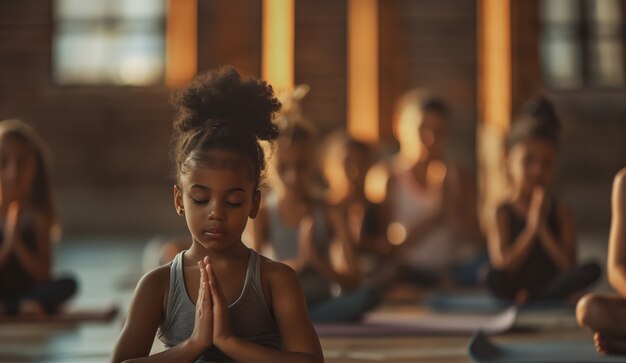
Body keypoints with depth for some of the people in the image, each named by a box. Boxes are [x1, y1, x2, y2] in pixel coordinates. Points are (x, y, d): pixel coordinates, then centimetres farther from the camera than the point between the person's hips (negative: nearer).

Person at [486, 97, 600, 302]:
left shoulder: (561, 212, 5)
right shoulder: (502, 214, -1)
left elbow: (569, 266, -3)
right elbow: (502, 267, -12)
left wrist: (543, 228, -10)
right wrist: (531, 228, -12)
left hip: (554, 287, 4)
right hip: (514, 288, -3)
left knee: (592, 270, -25)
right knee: (494, 280, -36)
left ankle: (527, 296, -19)